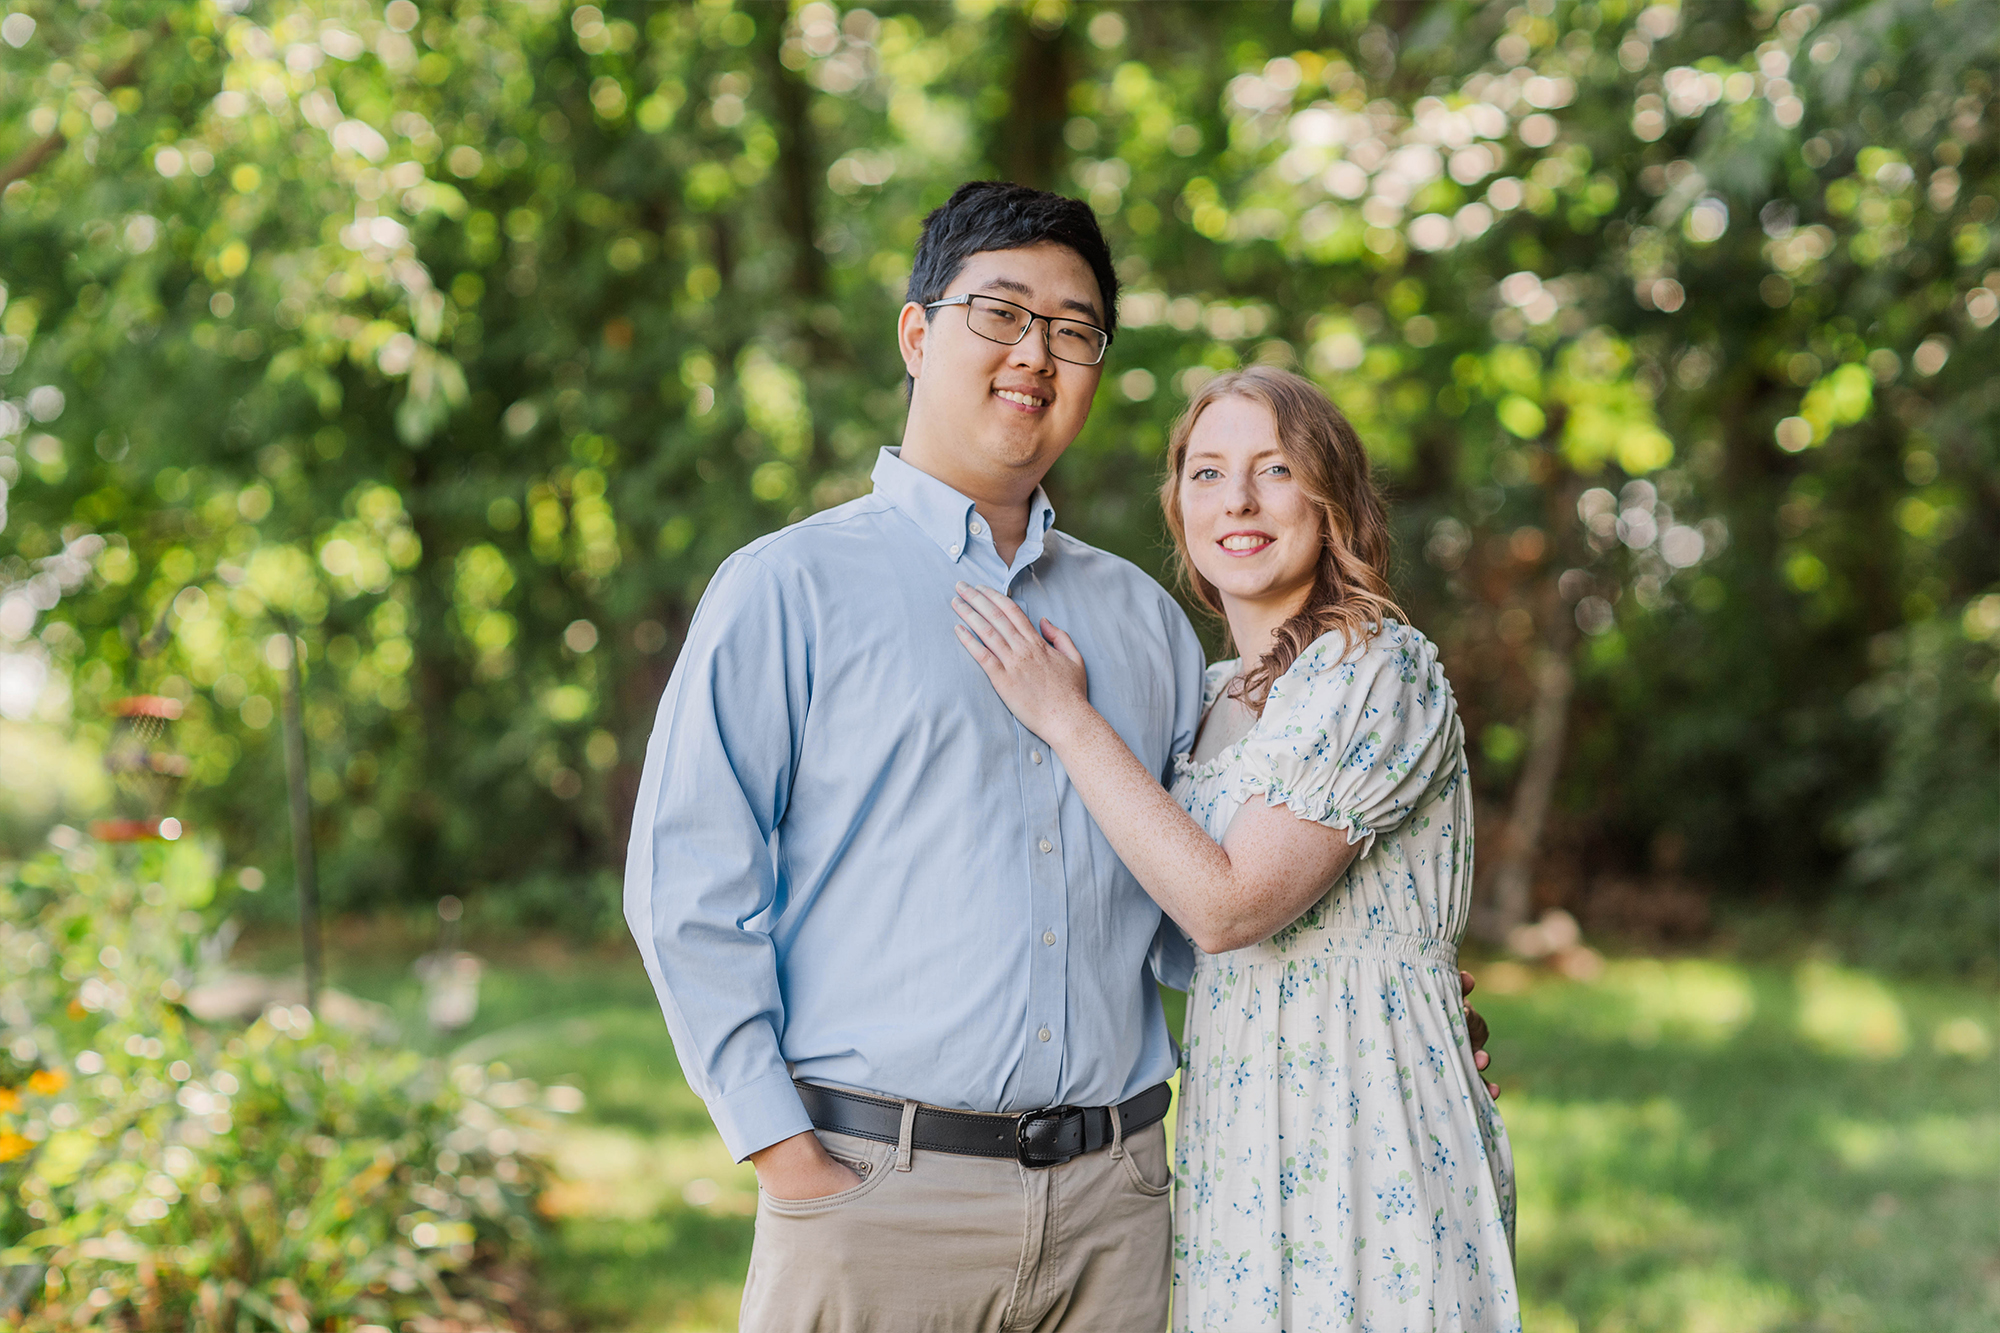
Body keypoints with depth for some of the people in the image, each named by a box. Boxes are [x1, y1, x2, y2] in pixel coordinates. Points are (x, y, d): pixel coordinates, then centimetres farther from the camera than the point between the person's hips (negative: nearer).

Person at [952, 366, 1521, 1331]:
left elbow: (1227, 905, -19)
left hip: (1359, 1132, -7)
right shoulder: (1214, 697, 12)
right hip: (1235, 1135, 7)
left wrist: (1065, 717, -14)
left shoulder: (1378, 668, -12)